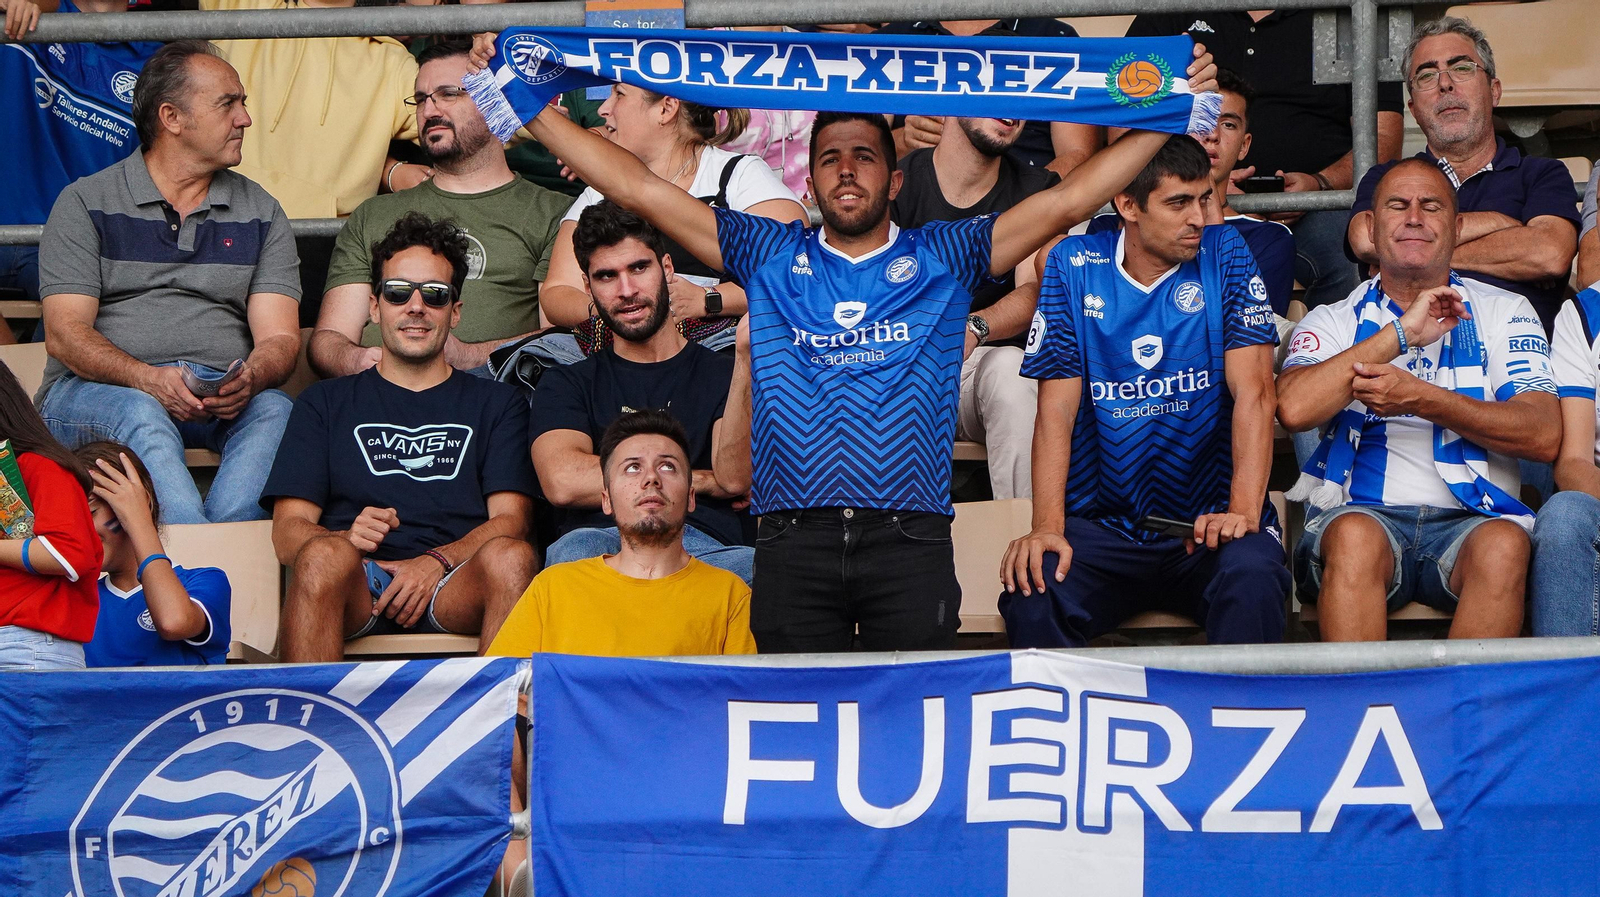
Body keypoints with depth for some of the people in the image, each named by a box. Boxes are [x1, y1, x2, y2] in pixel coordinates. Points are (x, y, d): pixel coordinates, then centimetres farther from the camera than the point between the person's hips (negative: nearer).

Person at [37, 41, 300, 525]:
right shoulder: (86, 203, 7)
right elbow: (65, 334, -3)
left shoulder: (261, 213, 15)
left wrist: (250, 377, -20)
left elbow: (279, 338, 5)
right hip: (95, 391, -2)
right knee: (140, 416, -37)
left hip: (223, 397, 2)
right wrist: (147, 379, -23)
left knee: (276, 411, -31)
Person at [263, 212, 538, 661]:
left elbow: (510, 520, 10)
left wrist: (436, 562, -11)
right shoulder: (326, 402, 25)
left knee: (511, 557, -33)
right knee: (323, 555, -35)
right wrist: (345, 539, -12)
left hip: (455, 589, 0)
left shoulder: (496, 402, 26)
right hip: (357, 590, 0)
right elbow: (288, 529, 12)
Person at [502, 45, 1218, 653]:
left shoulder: (940, 258, 13)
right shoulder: (770, 256, 15)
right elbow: (639, 191, 13)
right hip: (792, 540, 1)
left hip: (910, 539, 0)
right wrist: (533, 110, 9)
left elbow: (1066, 200, 9)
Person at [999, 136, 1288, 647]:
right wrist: (1047, 527, -17)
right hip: (1101, 526, 0)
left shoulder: (1224, 255, 4)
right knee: (1031, 599, -29)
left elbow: (1253, 393, -5)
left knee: (1252, 579, -33)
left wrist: (1243, 512, -20)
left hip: (1206, 521, 0)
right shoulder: (1073, 266, 5)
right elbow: (1057, 408, -2)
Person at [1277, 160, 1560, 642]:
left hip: (1472, 519, 1)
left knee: (1504, 545, -33)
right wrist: (1402, 333, -9)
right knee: (1355, 537, -35)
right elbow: (1294, 408, -8)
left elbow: (1544, 435, 1)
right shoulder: (1333, 321, 16)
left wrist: (1423, 399, -9)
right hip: (1362, 513, 0)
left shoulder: (1503, 312, 17)